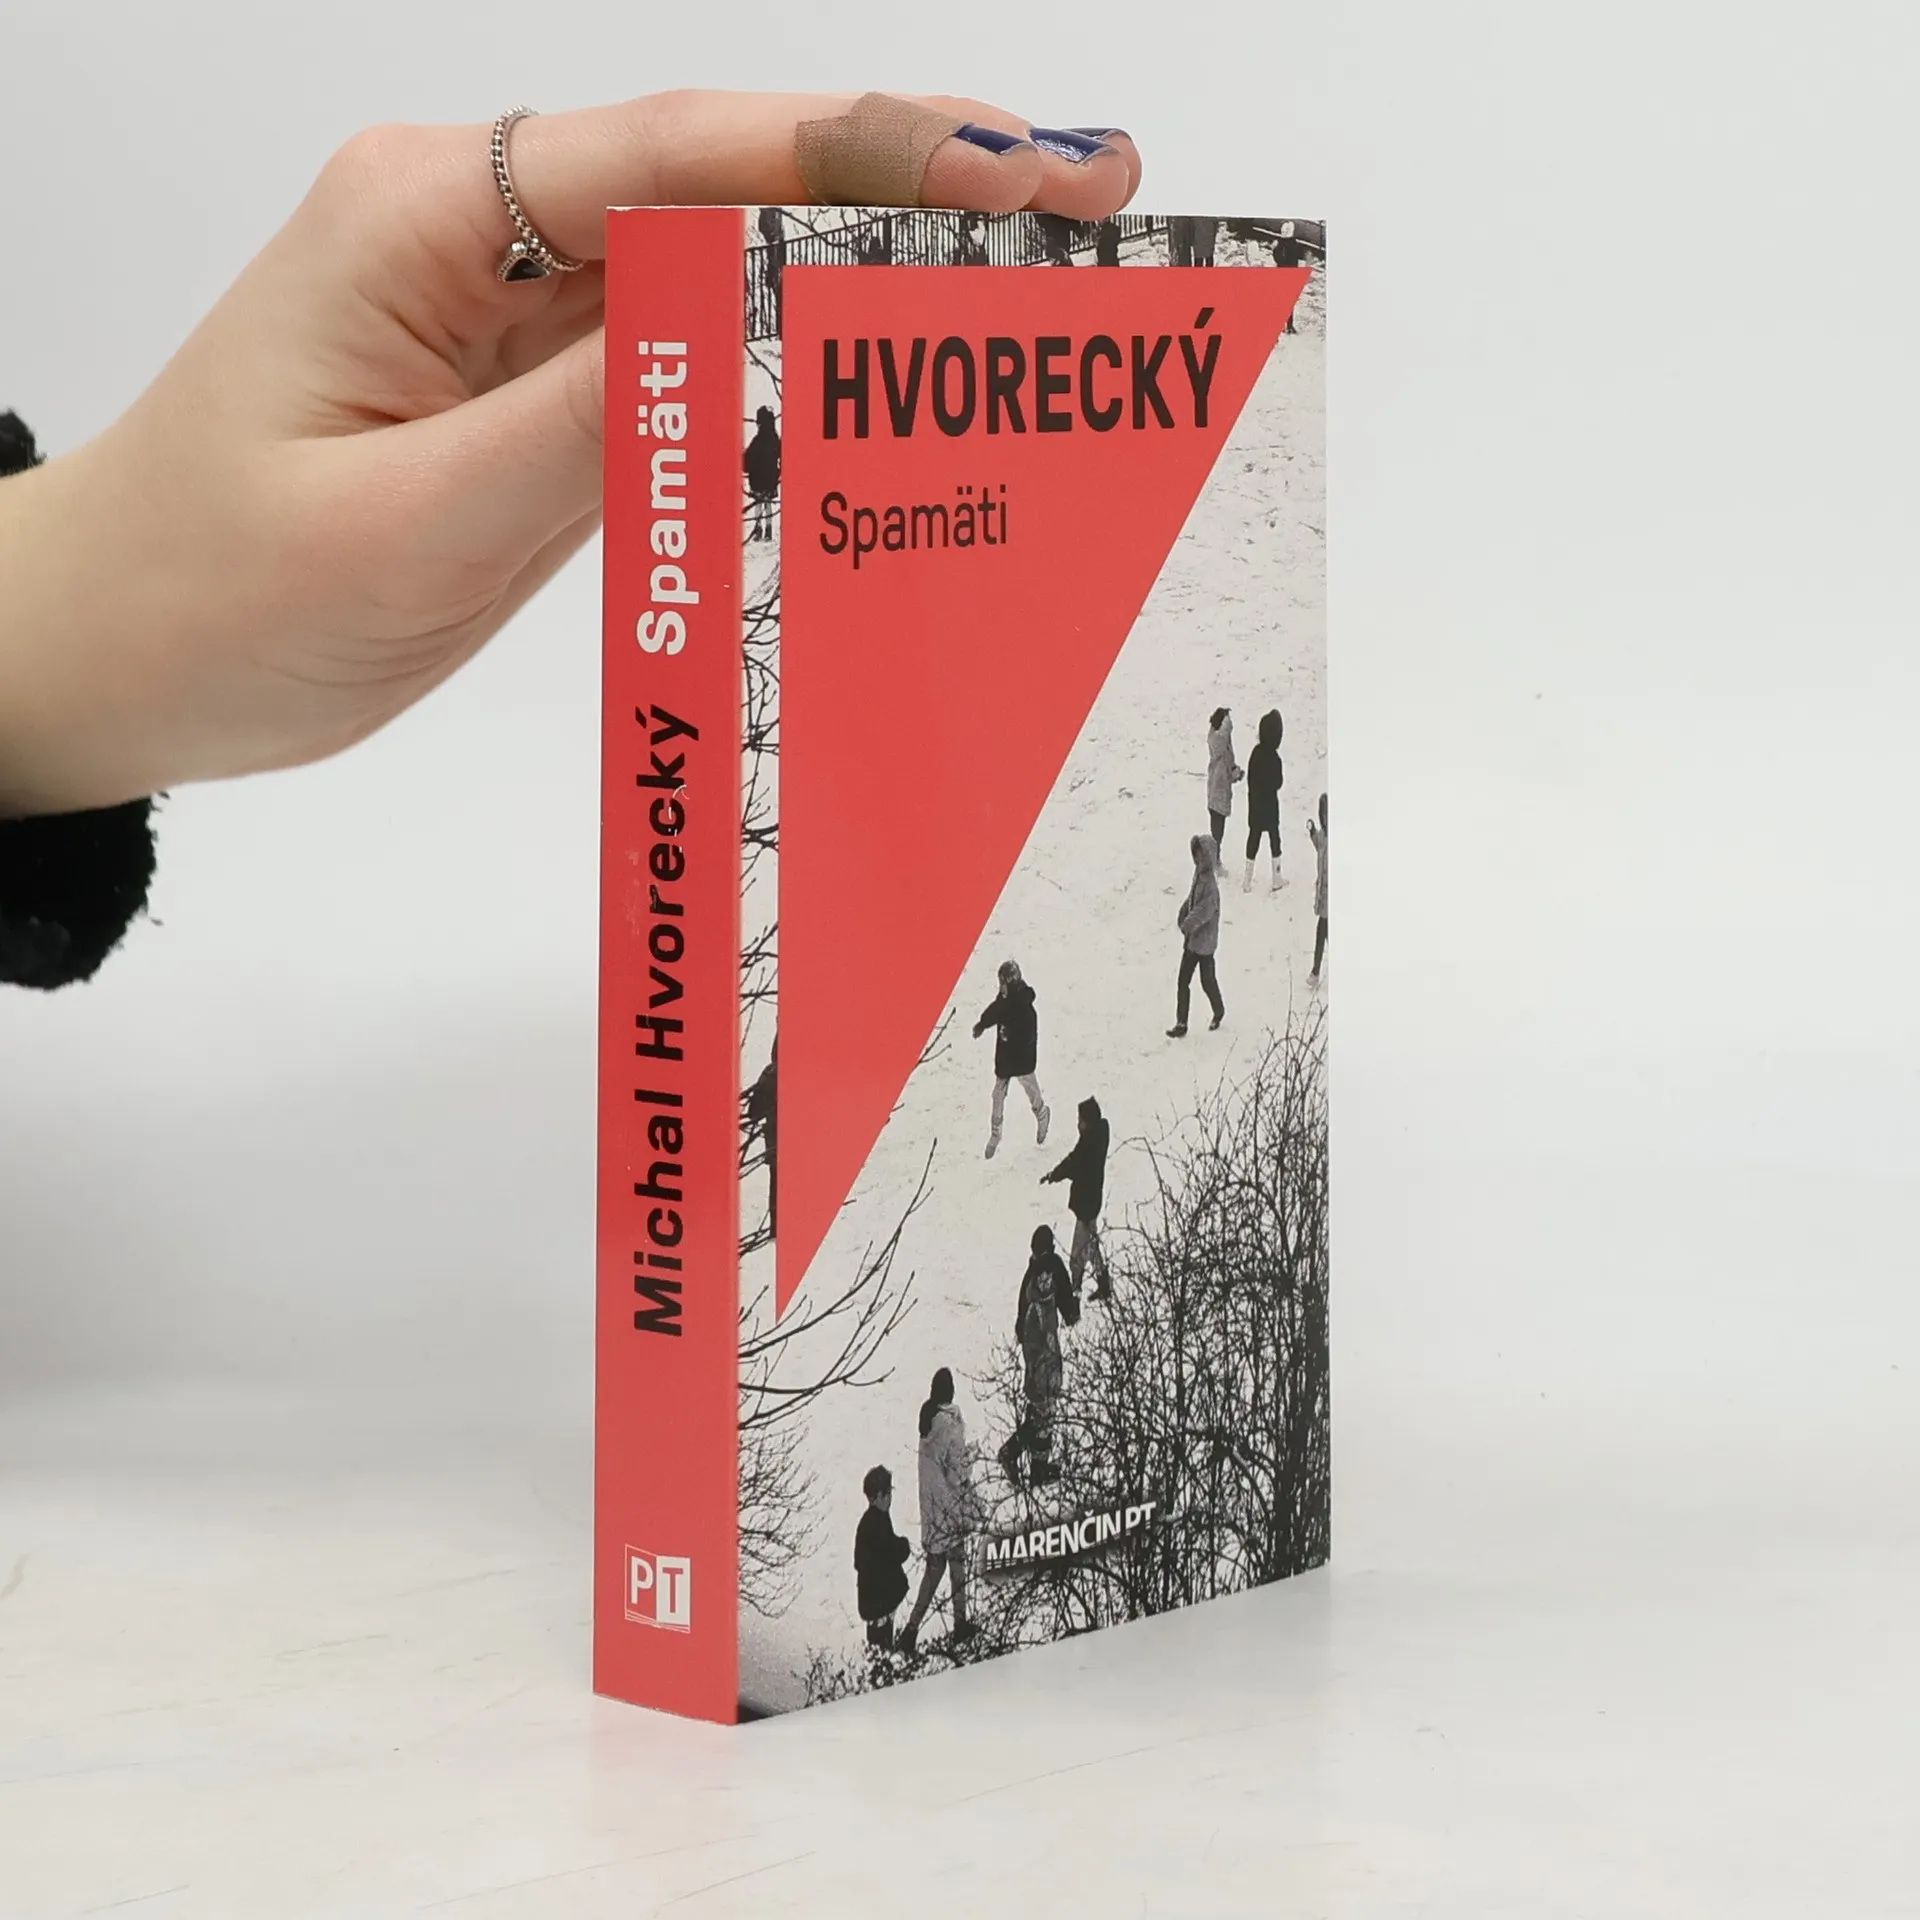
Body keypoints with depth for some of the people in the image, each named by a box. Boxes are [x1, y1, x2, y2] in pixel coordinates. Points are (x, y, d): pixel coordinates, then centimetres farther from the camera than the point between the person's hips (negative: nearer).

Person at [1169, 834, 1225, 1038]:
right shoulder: (1198, 875, 3)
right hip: (1191, 939, 8)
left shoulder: (1210, 883, -24)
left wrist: (1188, 925, -24)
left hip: (1204, 940, -8)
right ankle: (1181, 1024, 12)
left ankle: (1219, 1012, 36)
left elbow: (1204, 910, -29)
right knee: (1183, 980, 7)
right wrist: (1182, 918, 0)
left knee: (1207, 979, 11)